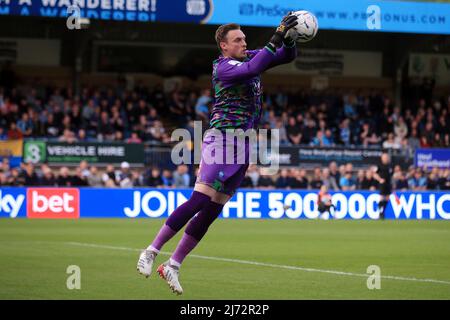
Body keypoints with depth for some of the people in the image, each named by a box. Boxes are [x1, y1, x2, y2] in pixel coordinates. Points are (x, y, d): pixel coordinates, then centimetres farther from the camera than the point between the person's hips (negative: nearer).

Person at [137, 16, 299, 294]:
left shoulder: (250, 57, 13)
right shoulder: (223, 67, -10)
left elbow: (288, 56, 15)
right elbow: (251, 70, -28)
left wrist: (289, 39, -7)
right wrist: (276, 39, -29)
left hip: (243, 147, 8)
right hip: (222, 141, -8)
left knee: (212, 211, 5)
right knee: (199, 200, -17)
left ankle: (173, 266, 10)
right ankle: (151, 252, -10)